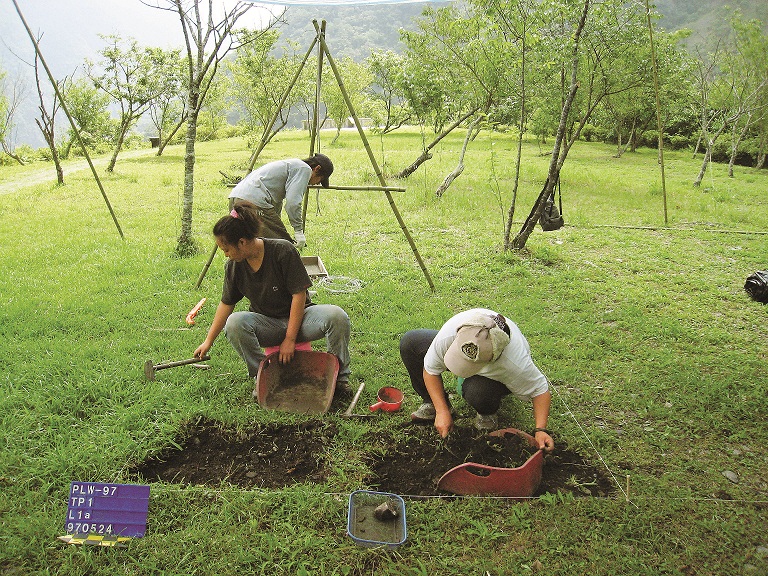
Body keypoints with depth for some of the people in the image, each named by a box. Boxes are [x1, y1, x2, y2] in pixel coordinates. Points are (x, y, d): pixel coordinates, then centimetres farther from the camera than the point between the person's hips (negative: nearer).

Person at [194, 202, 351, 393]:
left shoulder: (283, 251, -20)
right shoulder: (233, 266, -6)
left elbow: (299, 294, -18)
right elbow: (226, 303, 7)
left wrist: (290, 339, -18)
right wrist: (208, 341, 10)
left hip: (298, 317, -3)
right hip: (267, 324, 3)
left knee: (337, 316, -32)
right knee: (234, 323, -30)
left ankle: (340, 376, -11)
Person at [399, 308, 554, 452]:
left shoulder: (515, 363, -43)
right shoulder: (448, 334, -38)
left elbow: (541, 389, -24)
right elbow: (430, 369, -20)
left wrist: (540, 430, -32)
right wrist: (442, 411, -24)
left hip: (494, 373, -3)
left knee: (477, 392, -41)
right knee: (409, 342, -15)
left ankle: (488, 414, -1)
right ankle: (432, 404, -1)